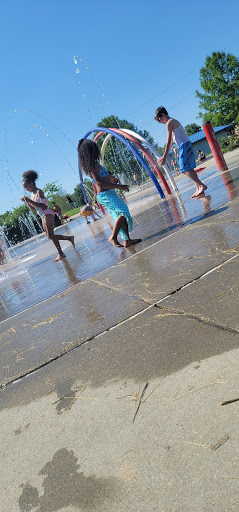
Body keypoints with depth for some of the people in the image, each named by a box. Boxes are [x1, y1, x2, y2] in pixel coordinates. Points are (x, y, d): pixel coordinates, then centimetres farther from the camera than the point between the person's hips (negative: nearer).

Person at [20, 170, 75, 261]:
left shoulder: (39, 192, -11)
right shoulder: (32, 194, 15)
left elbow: (43, 207, -23)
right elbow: (34, 209, 21)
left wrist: (30, 201, -25)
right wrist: (27, 202, 8)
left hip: (48, 215, -9)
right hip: (43, 217, 9)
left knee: (51, 235, -12)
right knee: (50, 236, 8)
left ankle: (60, 253, -8)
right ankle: (70, 238, 18)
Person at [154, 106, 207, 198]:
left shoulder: (169, 122, -9)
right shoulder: (173, 122, 22)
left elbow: (168, 142, -12)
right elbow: (170, 142, 24)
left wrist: (164, 157, -11)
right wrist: (164, 157, 24)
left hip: (184, 146, -10)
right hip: (185, 146, 10)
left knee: (185, 169, -14)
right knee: (189, 169, 10)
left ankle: (202, 185, -16)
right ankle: (198, 188, 11)